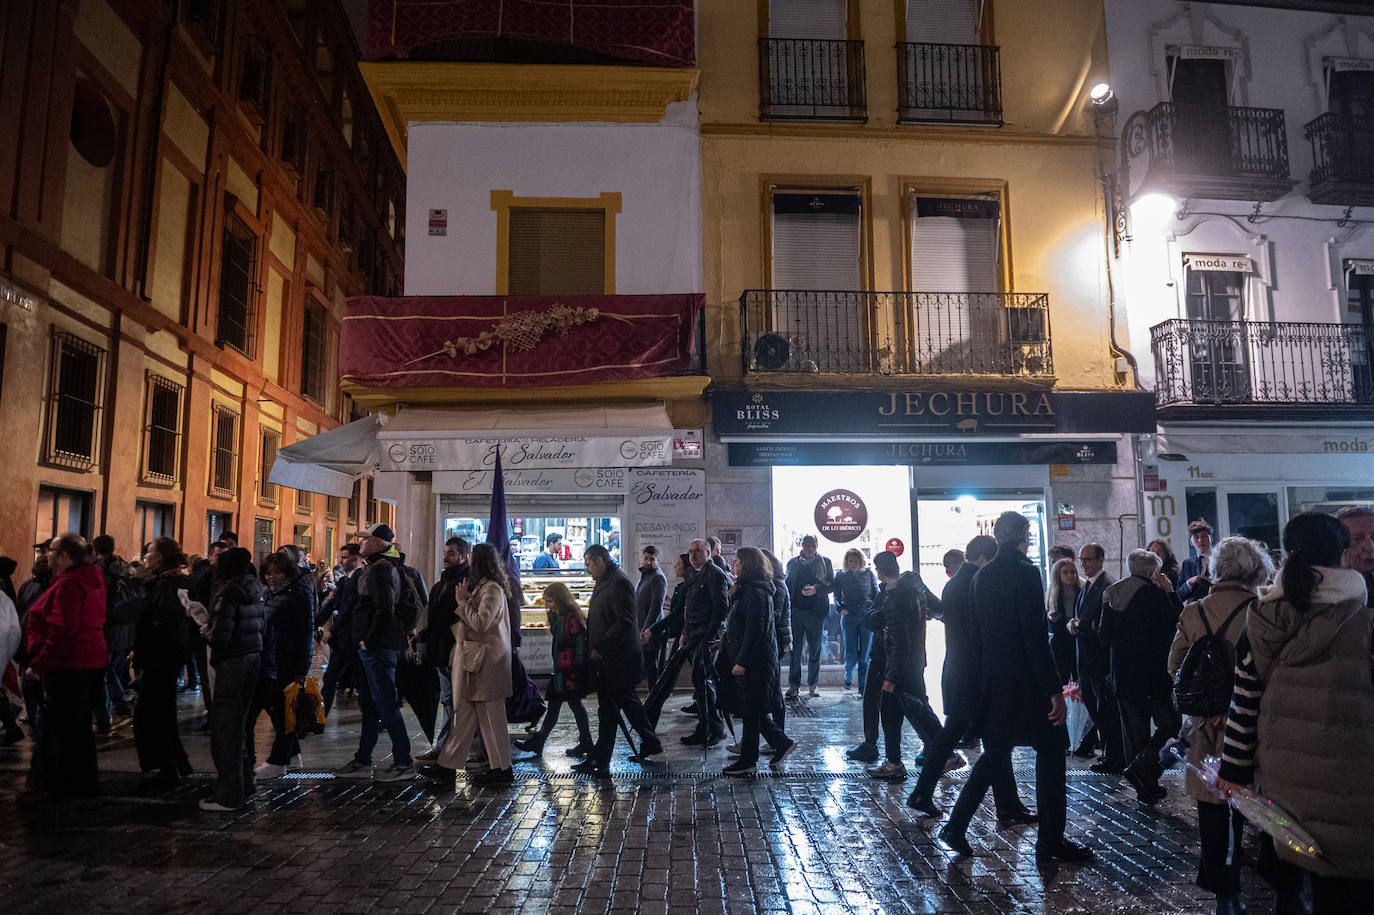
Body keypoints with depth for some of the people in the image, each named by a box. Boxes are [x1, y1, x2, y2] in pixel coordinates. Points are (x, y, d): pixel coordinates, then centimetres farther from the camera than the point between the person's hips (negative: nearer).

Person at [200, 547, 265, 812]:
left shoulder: (228, 595, -18)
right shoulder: (255, 591, 5)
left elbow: (220, 638, -21)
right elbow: (262, 624, 14)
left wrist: (207, 633, -1)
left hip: (232, 662, -8)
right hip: (254, 657, 8)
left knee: (226, 726, 0)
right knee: (243, 723, 19)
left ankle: (228, 795, 4)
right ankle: (243, 784, 31)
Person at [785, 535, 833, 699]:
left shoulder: (825, 562, 8)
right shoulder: (793, 563, 13)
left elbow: (832, 584, 0)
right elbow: (787, 585, 15)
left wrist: (816, 589, -16)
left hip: (816, 612, -1)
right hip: (796, 610, 1)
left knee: (814, 649, 5)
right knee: (795, 648, -1)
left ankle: (813, 684, 16)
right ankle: (794, 684, 5)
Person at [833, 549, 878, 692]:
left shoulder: (868, 574, 8)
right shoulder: (841, 577, 6)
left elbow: (876, 593, 13)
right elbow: (837, 596, 9)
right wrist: (840, 609, -9)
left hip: (867, 617, 1)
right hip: (849, 618, -1)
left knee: (865, 655, -1)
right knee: (851, 655, -1)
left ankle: (863, 689, 7)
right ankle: (848, 677, 29)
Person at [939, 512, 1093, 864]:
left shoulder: (982, 575, 7)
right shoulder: (1025, 572, -15)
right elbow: (1035, 636, -20)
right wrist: (1054, 690, -18)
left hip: (994, 681, 7)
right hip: (1026, 680, -7)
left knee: (995, 754, 16)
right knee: (1050, 753, 8)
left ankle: (956, 826, 14)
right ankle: (1050, 841, 15)